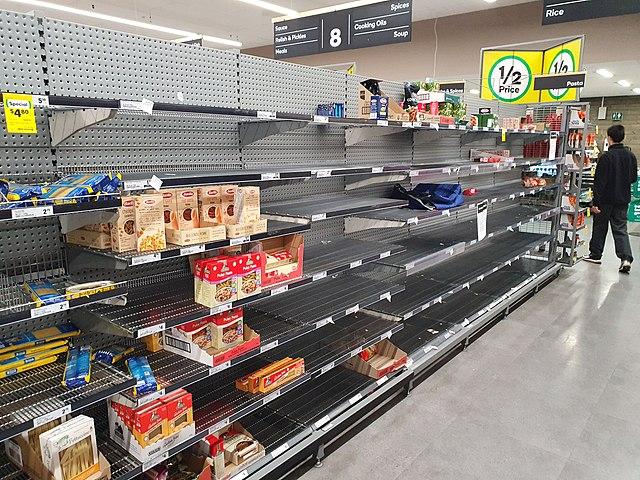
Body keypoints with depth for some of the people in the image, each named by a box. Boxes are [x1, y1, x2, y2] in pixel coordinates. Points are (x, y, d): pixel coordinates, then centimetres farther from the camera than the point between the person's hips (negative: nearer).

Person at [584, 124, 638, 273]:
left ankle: (595, 254, 21)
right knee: (620, 229, 7)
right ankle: (626, 258, -7)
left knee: (600, 227, 10)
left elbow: (599, 181, -17)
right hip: (623, 199, 5)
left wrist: (595, 202, -16)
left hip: (606, 199, -5)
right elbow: (634, 178, 11)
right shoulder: (631, 156, 2)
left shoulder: (606, 157, -16)